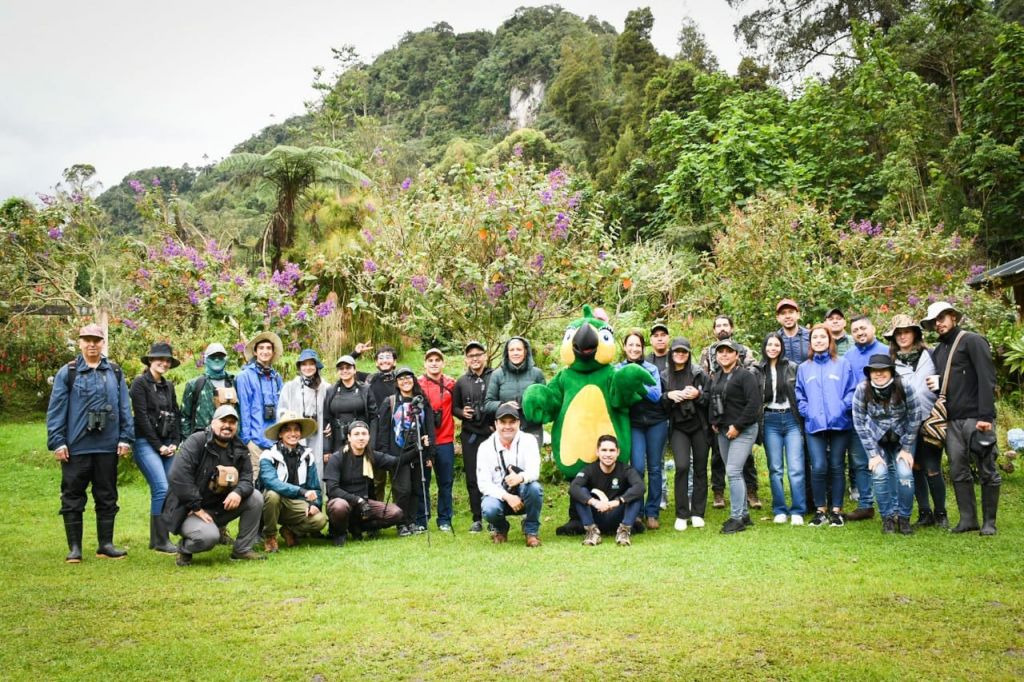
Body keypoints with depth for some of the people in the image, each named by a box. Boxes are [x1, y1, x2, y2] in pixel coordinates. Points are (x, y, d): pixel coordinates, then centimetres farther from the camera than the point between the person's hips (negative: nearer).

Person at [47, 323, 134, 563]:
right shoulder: (67, 373, 1)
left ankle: (106, 544, 18)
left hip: (107, 446, 2)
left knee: (107, 497, 9)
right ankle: (74, 547, 14)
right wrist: (57, 442, -7)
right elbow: (56, 410, -2)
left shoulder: (115, 373, 8)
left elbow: (125, 408, 6)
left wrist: (125, 438, 1)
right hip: (76, 447, -2)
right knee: (73, 498, 4)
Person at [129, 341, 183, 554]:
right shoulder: (140, 383, -4)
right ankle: (160, 541, -9)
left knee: (161, 491, 4)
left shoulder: (168, 385, 15)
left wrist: (175, 443, 3)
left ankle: (156, 538, 12)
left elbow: (176, 415, 16)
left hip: (167, 445, 6)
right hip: (146, 443, -6)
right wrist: (158, 446, -10)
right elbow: (142, 417, -9)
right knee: (161, 489, -15)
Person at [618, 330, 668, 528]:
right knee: (637, 467, -11)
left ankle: (652, 512, 14)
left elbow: (656, 394, -8)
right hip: (634, 424, -1)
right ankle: (636, 512, 4)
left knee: (655, 468, 5)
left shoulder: (651, 368, 3)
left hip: (656, 422, 1)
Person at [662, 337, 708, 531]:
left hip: (699, 426, 0)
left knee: (700, 468, 4)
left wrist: (698, 395, -17)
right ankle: (682, 515, -1)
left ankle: (697, 513, 16)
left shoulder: (699, 373, 1)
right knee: (682, 466, -13)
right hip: (678, 427, 0)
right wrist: (669, 396, -13)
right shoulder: (664, 376, 5)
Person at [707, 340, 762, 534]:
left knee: (733, 471, -14)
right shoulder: (715, 378, 14)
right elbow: (711, 401, 23)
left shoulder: (745, 376, -10)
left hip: (742, 431, -8)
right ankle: (743, 514, 21)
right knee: (734, 473, 11)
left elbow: (754, 403, -18)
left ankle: (737, 517, -7)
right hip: (723, 431, 8)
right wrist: (713, 422, 9)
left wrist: (737, 426, -18)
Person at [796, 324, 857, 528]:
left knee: (837, 467, 4)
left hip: (839, 424, -1)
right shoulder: (803, 368, 13)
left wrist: (842, 408, -11)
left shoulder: (842, 364, 6)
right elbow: (799, 396, 12)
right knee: (818, 467, -7)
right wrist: (807, 412, -3)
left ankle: (836, 510, 13)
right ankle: (821, 510, 6)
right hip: (814, 425, 1)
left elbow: (852, 391, 1)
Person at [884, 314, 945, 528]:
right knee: (915, 468, 9)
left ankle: (940, 514, 11)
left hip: (928, 419, -3)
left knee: (932, 468, -4)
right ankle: (925, 513, 20)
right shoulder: (892, 360, 9)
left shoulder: (928, 356, 0)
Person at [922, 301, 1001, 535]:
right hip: (952, 420, 6)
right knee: (958, 471, 5)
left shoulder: (973, 341, -3)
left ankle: (989, 522, 8)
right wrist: (937, 381, -2)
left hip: (976, 417, -6)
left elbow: (987, 379, -11)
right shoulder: (937, 351, 17)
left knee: (987, 471, 1)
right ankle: (968, 518, 12)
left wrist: (986, 415, -18)